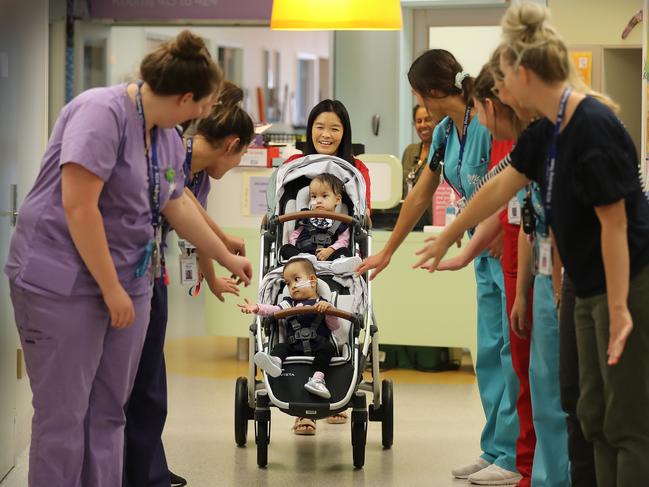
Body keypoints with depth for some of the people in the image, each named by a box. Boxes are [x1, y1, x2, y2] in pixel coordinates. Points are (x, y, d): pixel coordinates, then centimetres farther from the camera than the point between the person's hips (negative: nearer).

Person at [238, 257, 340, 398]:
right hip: (295, 348, 2)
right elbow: (274, 310, 5)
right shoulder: (290, 303, 23)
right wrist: (257, 308, -12)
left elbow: (334, 327, 6)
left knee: (327, 347, -29)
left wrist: (328, 309, -12)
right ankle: (275, 361, -54)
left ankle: (317, 379, -41)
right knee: (280, 346, -22)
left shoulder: (322, 304, 15)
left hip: (317, 347, -2)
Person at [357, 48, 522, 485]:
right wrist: (386, 253, 25)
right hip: (489, 252, 9)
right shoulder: (446, 132, 8)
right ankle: (493, 451, 16)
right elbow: (420, 196, 19)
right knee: (490, 353, 10)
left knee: (513, 353, -5)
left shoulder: (490, 125, -20)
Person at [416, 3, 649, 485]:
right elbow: (498, 189, 19)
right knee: (595, 416, 12)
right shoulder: (546, 130, 6)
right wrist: (445, 240, 30)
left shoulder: (593, 128, -22)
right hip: (592, 290, 10)